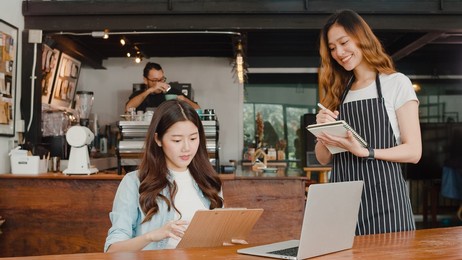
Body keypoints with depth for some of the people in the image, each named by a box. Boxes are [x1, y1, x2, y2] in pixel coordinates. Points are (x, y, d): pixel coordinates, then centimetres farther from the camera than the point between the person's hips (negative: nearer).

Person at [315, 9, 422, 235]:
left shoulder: (397, 83, 1)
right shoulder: (338, 93, 14)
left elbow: (413, 151, -6)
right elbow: (324, 158, 13)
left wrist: (364, 152, -20)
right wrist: (324, 131, -8)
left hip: (383, 196, -4)